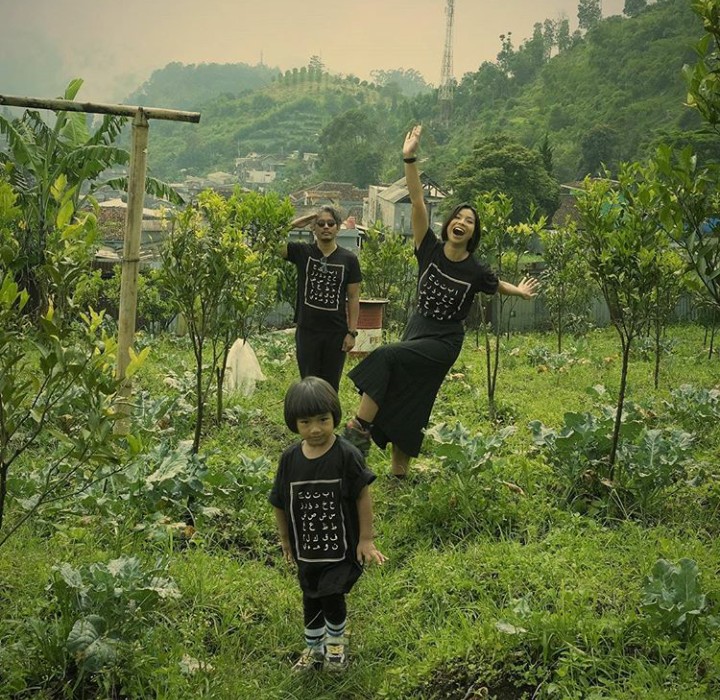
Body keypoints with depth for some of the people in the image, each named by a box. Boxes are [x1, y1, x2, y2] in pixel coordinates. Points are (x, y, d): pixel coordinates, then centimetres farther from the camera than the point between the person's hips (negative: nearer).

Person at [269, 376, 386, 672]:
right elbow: (280, 503, 3)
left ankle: (336, 643, 23)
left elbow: (363, 496, -13)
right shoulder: (290, 458, -9)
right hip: (306, 547, 4)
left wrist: (366, 539, -10)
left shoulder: (346, 455, -20)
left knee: (332, 596, -8)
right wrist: (285, 540, 11)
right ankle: (314, 648, 42)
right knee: (311, 600, 19)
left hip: (340, 546, -4)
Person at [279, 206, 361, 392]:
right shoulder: (302, 253, 1)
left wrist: (352, 332, -3)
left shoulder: (348, 259, 0)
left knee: (330, 385, 8)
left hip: (336, 333, 0)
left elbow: (353, 297, 2)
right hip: (307, 330, 0)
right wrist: (294, 224, -11)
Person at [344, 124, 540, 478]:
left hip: (444, 343, -4)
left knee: (384, 358, -29)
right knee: (403, 402, 10)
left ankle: (359, 430, -27)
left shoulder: (476, 270, -10)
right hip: (417, 330, 4)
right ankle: (399, 472, 26)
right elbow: (417, 202, -17)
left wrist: (521, 291, 11)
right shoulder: (430, 249, -8)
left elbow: (497, 285, 16)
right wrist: (410, 159, -25)